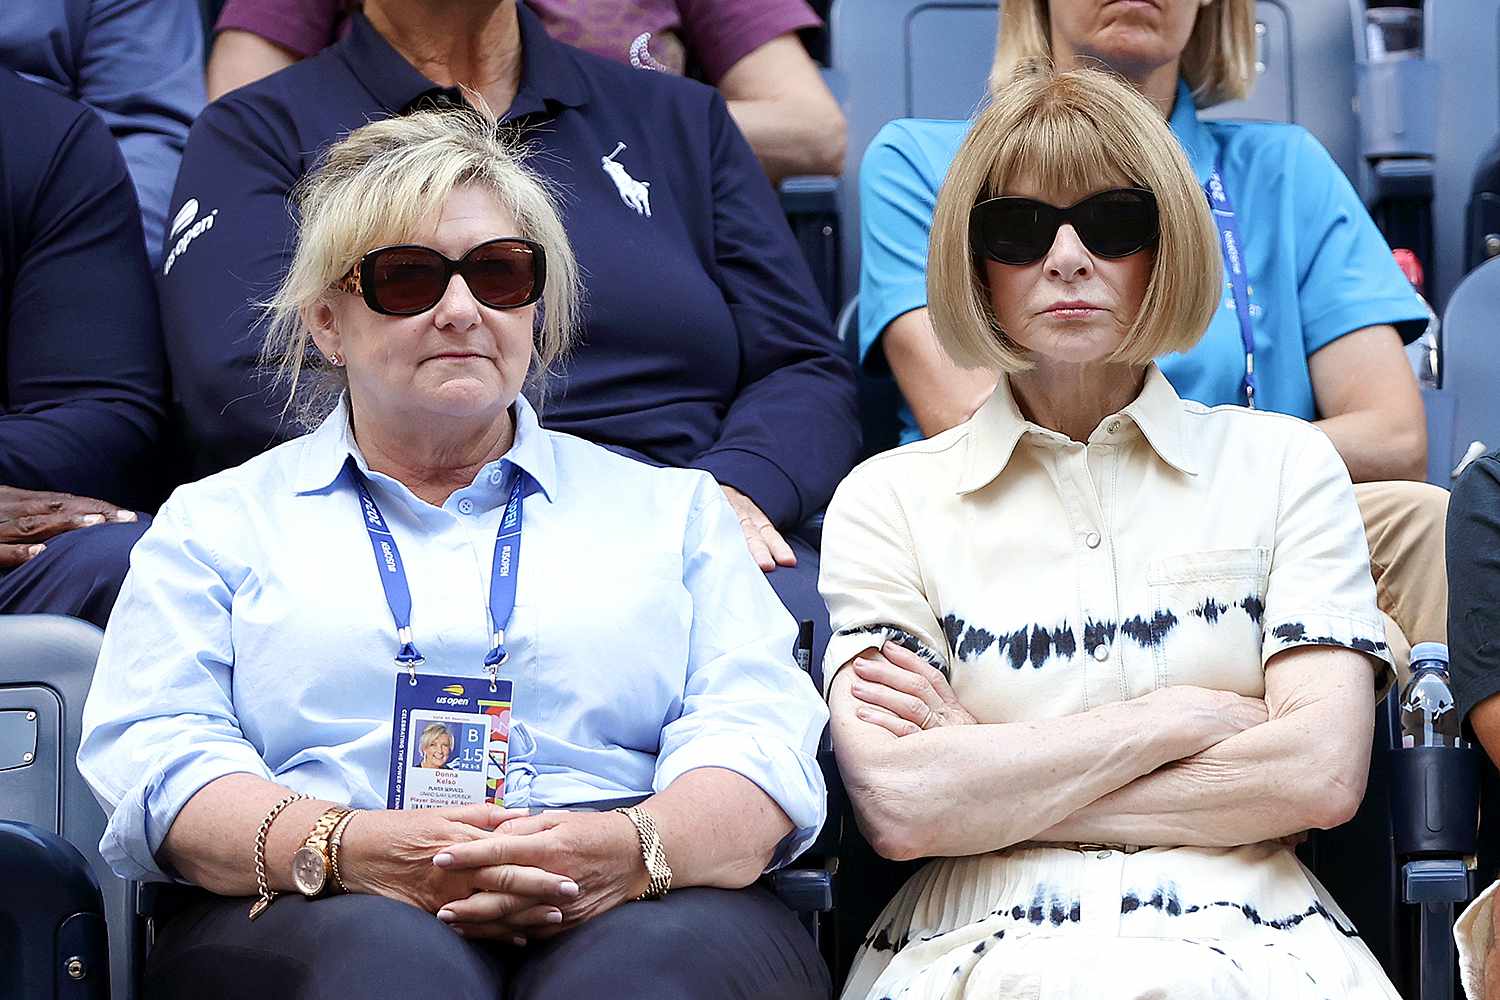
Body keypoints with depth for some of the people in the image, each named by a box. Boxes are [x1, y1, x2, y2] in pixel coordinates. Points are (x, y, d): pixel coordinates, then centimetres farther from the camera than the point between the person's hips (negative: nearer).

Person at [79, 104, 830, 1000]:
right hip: (321, 920, 0)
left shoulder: (674, 511, 24)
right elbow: (158, 754, 6)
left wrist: (636, 849, -17)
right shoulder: (218, 521, 22)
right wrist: (342, 851, -17)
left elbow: (760, 738, 8)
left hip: (633, 910, 1)